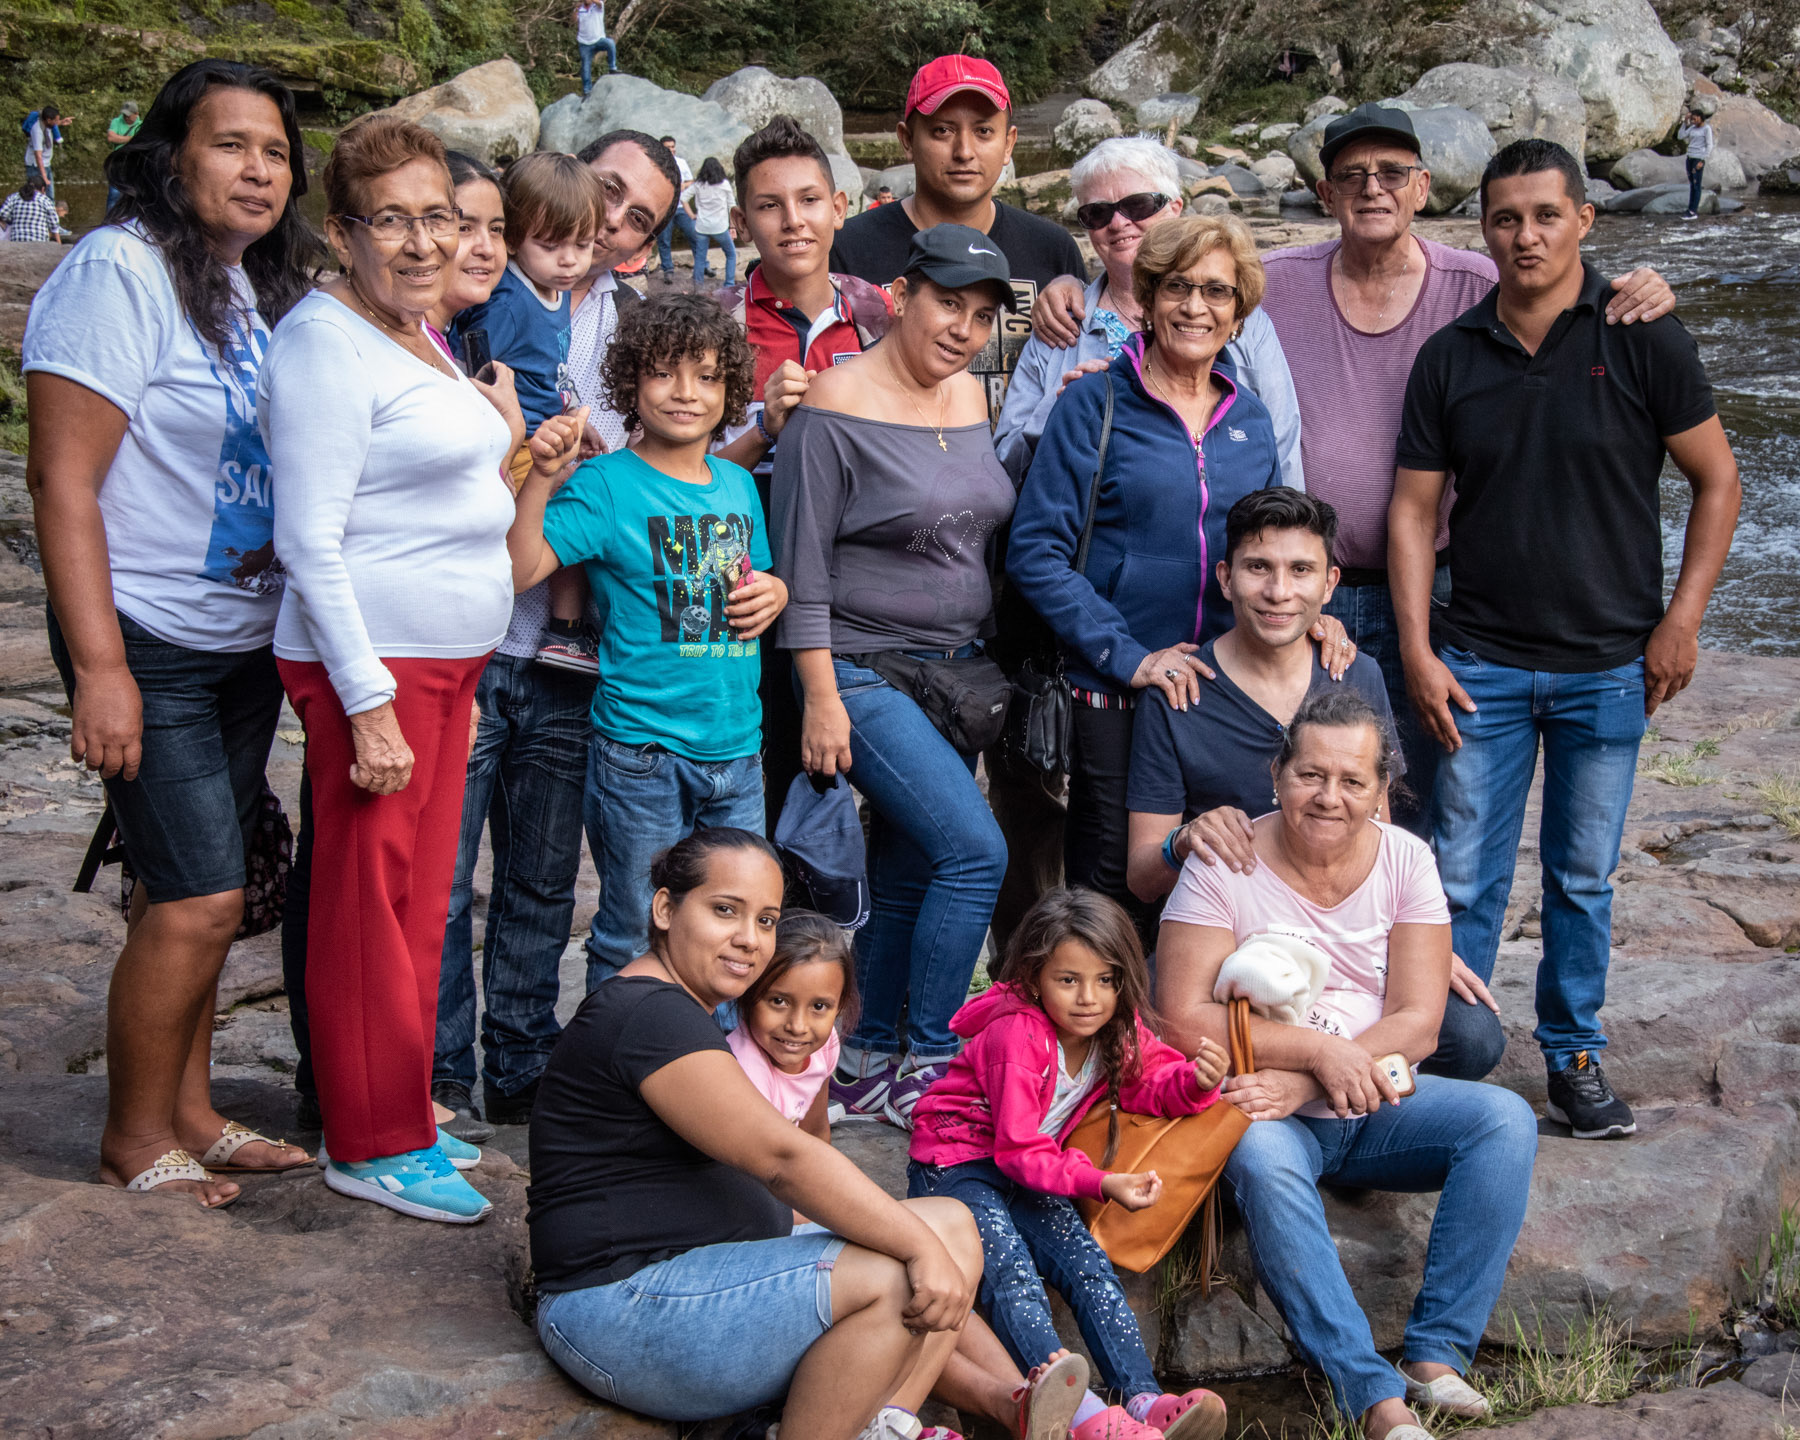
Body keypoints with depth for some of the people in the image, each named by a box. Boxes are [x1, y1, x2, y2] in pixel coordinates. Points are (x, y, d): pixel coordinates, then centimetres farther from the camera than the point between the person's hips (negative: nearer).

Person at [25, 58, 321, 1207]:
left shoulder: (265, 286, 9)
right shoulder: (121, 271, -14)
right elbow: (63, 478, -18)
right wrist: (99, 669, -21)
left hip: (248, 642, 7)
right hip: (151, 643, -7)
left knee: (191, 892, 14)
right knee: (200, 898, -7)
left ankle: (187, 1111, 25)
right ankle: (136, 1141, 10)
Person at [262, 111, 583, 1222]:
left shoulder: (419, 331, 15)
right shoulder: (325, 341, -14)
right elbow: (311, 541, -19)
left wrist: (522, 460, 14)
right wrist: (368, 705, -22)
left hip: (449, 656, 9)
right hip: (372, 664, -9)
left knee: (422, 898, 15)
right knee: (369, 904, 0)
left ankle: (405, 1116, 27)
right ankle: (373, 1144, 11)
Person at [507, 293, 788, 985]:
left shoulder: (737, 484, 11)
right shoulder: (606, 483, -6)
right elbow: (517, 569, -18)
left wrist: (774, 591, 5)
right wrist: (540, 479, -30)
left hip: (736, 748, 6)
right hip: (641, 752, -5)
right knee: (634, 938, 3)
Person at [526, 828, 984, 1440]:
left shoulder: (685, 1013, 18)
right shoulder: (649, 1015, -17)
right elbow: (781, 1157, -24)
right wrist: (920, 1246, -23)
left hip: (718, 1272, 11)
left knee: (954, 1227, 1)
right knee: (892, 1281, -27)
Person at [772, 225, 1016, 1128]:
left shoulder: (972, 397, 10)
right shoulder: (836, 407, -12)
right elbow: (801, 565, -13)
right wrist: (820, 697, -16)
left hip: (956, 671, 7)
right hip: (865, 671, -7)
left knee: (908, 877, 10)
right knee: (976, 850, -16)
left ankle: (866, 1068, 21)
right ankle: (925, 1062, -4)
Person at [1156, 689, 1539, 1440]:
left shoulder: (1404, 860, 0)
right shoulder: (1225, 866, -9)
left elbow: (1417, 1023, -6)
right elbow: (1183, 1019, -14)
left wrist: (1299, 1083, -19)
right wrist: (1319, 1050, -22)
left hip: (1375, 1105, 4)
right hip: (1267, 1109, -3)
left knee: (1506, 1119, -21)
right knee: (1262, 1161, -36)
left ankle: (1437, 1356, -22)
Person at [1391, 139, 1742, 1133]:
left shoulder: (1644, 340, -3)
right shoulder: (1450, 358, 2)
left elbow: (1716, 479, 3)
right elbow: (1414, 508, 4)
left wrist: (1681, 620, -3)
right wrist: (1418, 651, -4)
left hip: (1609, 666, 0)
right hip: (1480, 665, 1)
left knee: (1583, 880, 10)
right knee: (1464, 880, 2)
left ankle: (1573, 1058, 25)